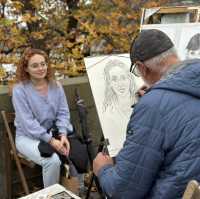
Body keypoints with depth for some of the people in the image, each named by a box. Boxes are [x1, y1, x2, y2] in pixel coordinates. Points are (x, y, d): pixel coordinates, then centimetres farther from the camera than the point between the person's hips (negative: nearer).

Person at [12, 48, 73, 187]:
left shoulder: (56, 86, 1)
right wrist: (50, 140, -23)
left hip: (55, 133, 4)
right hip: (29, 137, -4)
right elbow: (28, 123, -17)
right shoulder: (20, 90, -13)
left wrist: (63, 135, -16)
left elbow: (63, 113, 1)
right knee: (53, 161, -29)